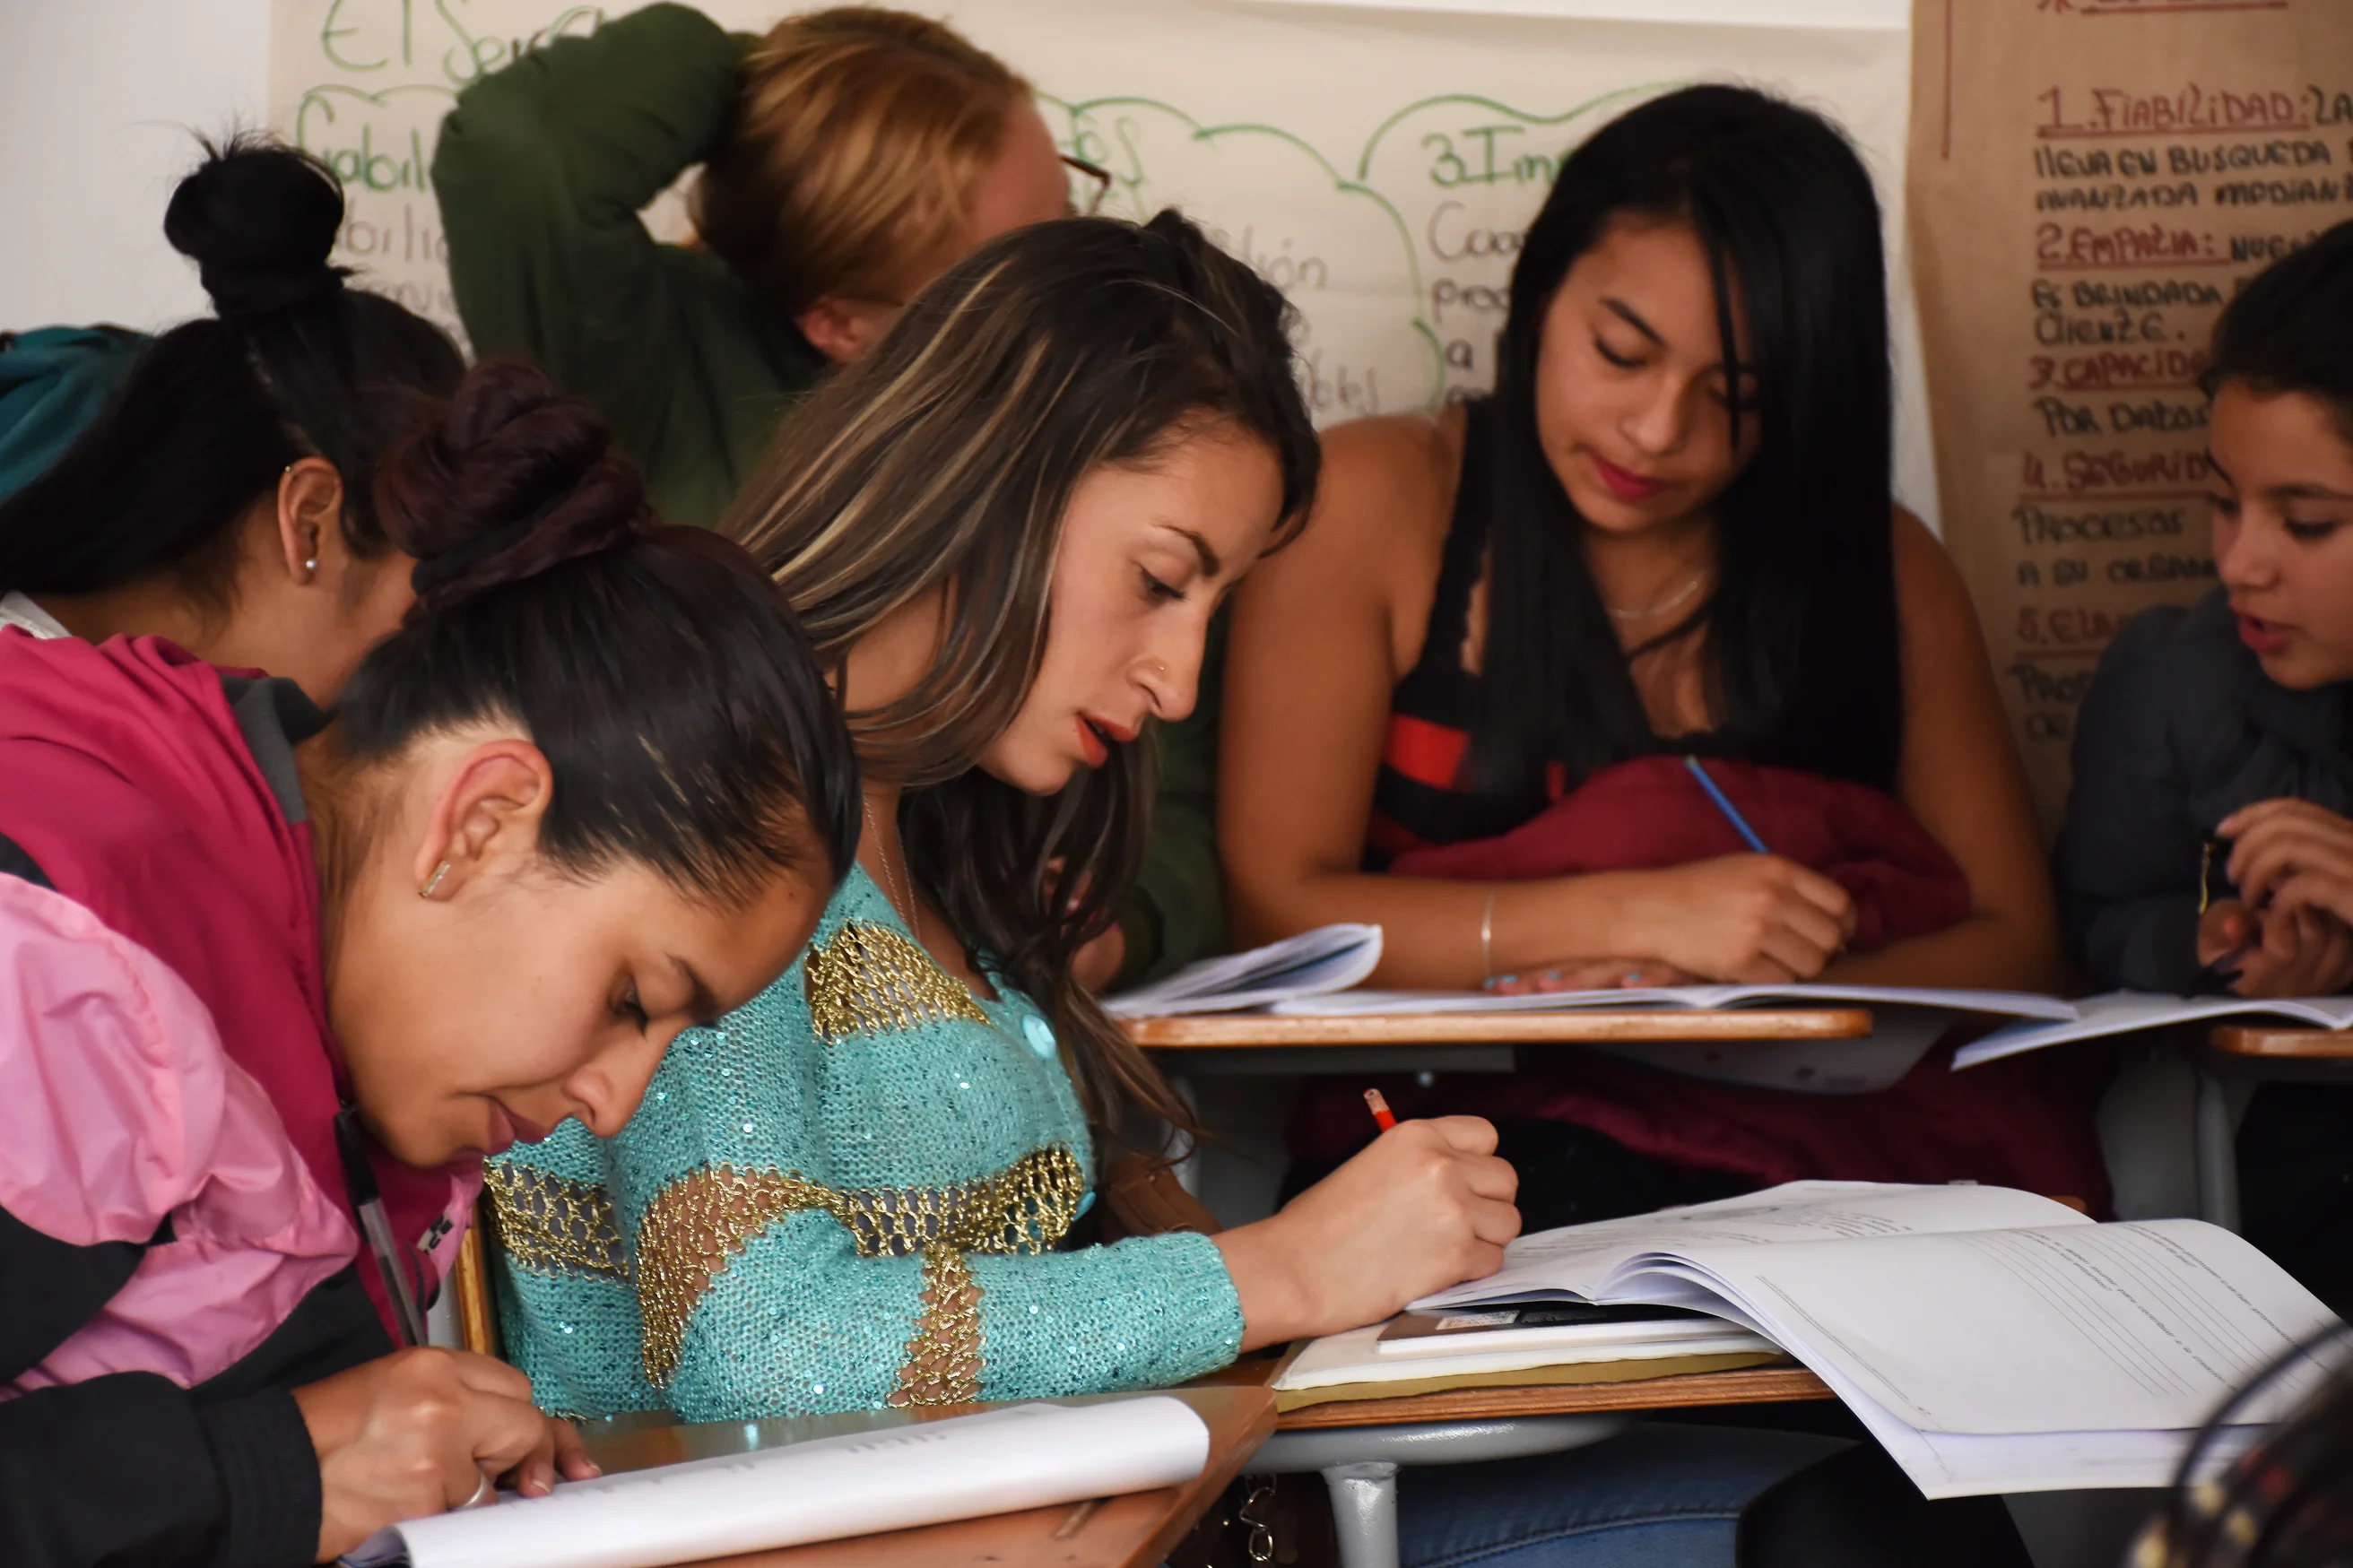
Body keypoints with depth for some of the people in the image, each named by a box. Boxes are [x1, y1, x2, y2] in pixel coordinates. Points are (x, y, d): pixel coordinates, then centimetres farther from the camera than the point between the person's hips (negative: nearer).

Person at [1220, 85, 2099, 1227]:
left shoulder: (1881, 570, 11)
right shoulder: (1372, 506, 3)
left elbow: (2014, 948, 6)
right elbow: (1273, 907, -5)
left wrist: (1755, 979, -15)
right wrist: (1639, 913, -16)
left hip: (1806, 1124, 3)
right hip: (1459, 1133, -2)